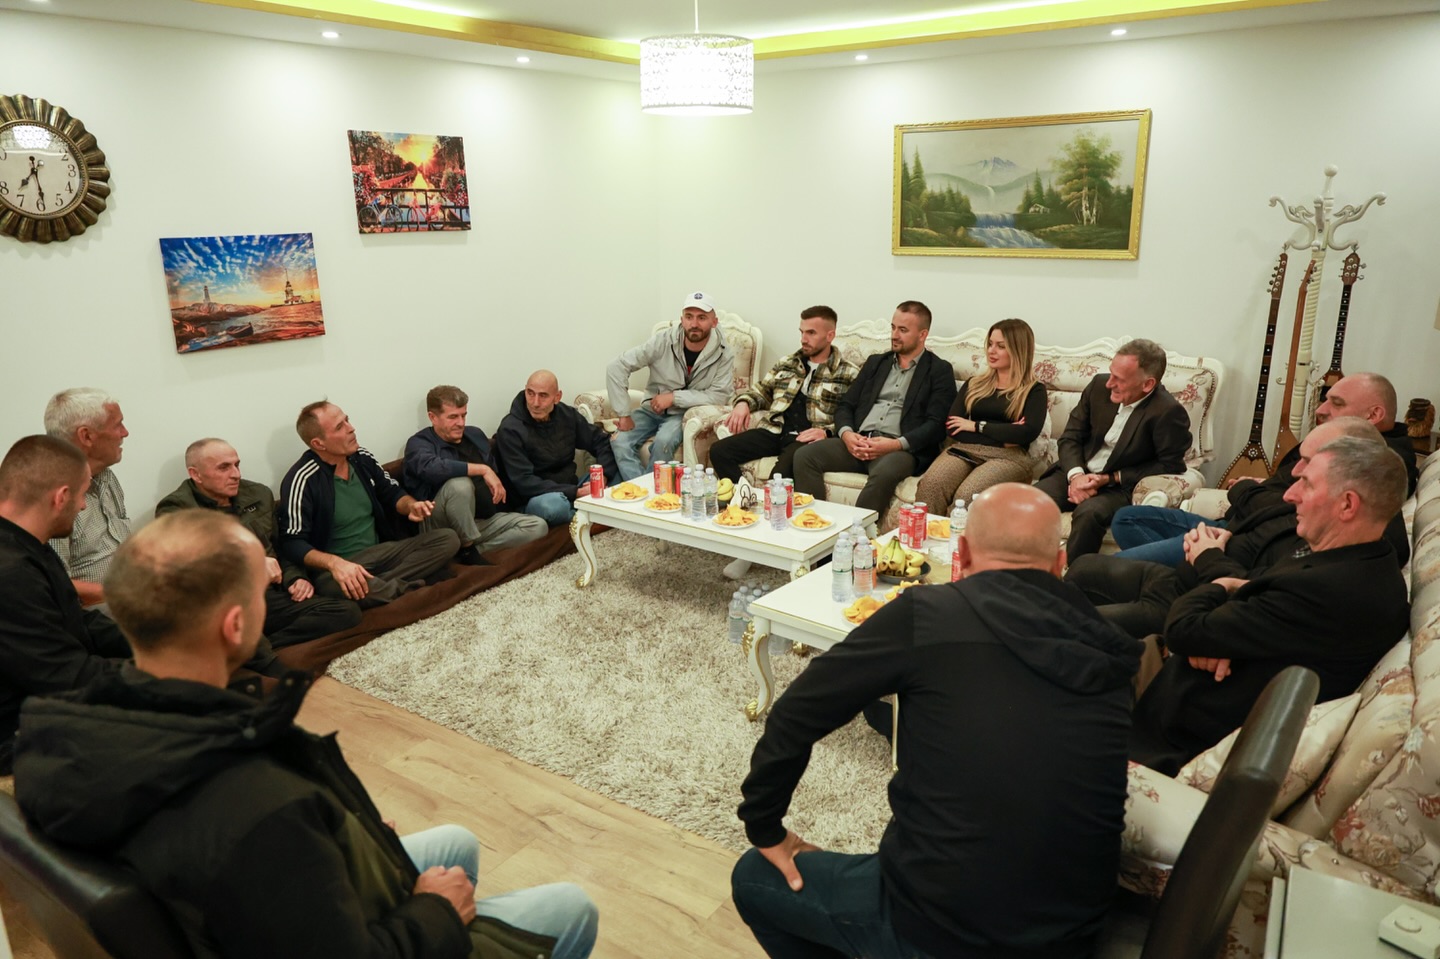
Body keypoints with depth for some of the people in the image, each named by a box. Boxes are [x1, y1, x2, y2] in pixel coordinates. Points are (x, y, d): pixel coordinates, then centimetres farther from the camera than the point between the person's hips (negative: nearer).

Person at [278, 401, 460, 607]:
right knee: (330, 585, -43)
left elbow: (393, 493, 19)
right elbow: (292, 543, -18)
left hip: (382, 551, 7)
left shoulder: (362, 458, 5)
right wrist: (334, 562, -36)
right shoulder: (303, 480, -14)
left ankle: (379, 586, -24)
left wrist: (411, 506, -6)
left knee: (448, 539, -10)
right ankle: (410, 590, -22)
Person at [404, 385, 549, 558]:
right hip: (443, 528, -6)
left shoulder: (475, 434, 12)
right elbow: (431, 468, -34)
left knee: (538, 526, -12)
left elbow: (495, 470, 28)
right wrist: (483, 469, -31)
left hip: (484, 520, 6)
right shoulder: (419, 443, -9)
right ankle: (467, 549, -17)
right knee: (460, 484, -36)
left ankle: (474, 549, -15)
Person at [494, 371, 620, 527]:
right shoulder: (510, 430, -16)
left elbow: (602, 442, 6)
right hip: (536, 499, -5)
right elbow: (524, 482, -22)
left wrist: (602, 477, -15)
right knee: (552, 505, -40)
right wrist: (576, 492, -27)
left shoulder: (567, 414, 1)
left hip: (571, 489, 5)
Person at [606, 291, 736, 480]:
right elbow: (616, 367, -16)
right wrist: (624, 414, -19)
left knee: (664, 441, -32)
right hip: (652, 407, 2)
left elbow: (718, 395, -18)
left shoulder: (724, 354, -14)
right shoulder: (663, 341, -15)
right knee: (620, 442, -23)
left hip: (685, 413, -2)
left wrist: (674, 397, -22)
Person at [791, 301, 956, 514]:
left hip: (901, 448, -5)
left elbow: (936, 425, -3)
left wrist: (896, 444, -18)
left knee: (883, 473, -39)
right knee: (805, 456, -19)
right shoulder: (875, 362, 23)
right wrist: (846, 433, -5)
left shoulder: (940, 371, 8)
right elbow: (845, 406, 18)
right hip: (857, 442, 5)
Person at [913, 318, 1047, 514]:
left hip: (1007, 457, -3)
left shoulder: (1034, 390, 12)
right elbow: (952, 426, 7)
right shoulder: (974, 384, 22)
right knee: (929, 486, -32)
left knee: (967, 496, -36)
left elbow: (1028, 432, -7)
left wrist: (976, 426, -1)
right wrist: (1003, 434, -5)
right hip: (964, 450, 3)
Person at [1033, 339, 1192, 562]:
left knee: (1089, 512, -36)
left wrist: (1109, 479, -15)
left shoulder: (1168, 412, -17)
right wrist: (1076, 475, -15)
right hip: (1078, 474, 5)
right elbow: (1070, 437, 4)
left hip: (1120, 487, -5)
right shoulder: (1099, 386, -2)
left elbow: (1170, 466, -10)